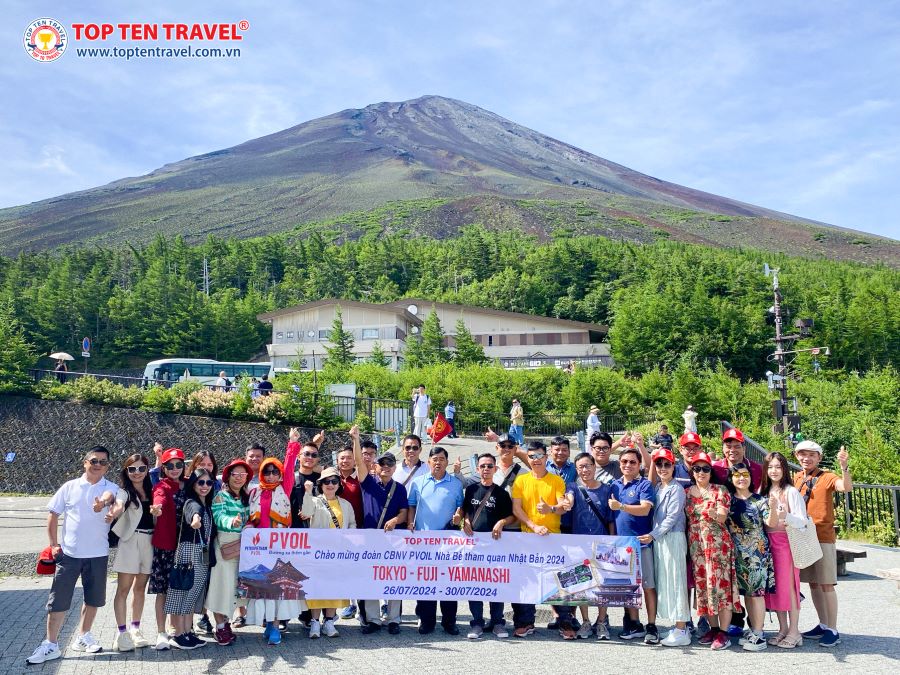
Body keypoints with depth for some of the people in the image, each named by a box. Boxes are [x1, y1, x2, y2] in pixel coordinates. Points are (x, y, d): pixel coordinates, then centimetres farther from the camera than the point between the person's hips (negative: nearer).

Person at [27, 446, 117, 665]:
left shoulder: (110, 487, -2)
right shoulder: (70, 487, 2)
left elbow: (108, 496, -27)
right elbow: (53, 515, 7)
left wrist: (102, 503, -51)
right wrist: (54, 544, 1)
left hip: (97, 554, 1)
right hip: (69, 553, 0)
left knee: (93, 598, 12)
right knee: (58, 600, 0)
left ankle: (82, 637, 30)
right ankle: (50, 645, 9)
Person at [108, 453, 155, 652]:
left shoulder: (151, 490, 11)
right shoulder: (124, 491, -6)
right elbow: (119, 505, -28)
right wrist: (113, 513, -48)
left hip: (150, 542, 5)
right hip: (130, 541, -5)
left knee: (140, 587, 14)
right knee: (123, 589, -2)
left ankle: (135, 630, 25)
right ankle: (122, 634, 3)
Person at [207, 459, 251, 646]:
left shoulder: (246, 497, 14)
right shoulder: (221, 495, -6)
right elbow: (218, 517, -21)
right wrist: (231, 522, -39)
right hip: (224, 544, -6)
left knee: (236, 583, 8)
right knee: (223, 582, -6)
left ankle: (225, 621, 18)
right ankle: (220, 627, 1)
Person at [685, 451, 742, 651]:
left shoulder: (720, 490, -1)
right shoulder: (687, 492, 11)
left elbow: (723, 518, -8)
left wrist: (714, 514, -24)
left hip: (718, 543, -5)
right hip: (696, 544, 5)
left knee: (720, 584, -6)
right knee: (702, 585, 6)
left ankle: (723, 633, -1)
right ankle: (713, 628, 19)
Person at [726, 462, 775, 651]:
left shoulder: (760, 500, -2)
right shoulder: (728, 500, 7)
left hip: (757, 552, -4)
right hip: (738, 552, 4)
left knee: (756, 591, -4)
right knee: (746, 591, 10)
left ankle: (758, 634, 2)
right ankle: (753, 630, 20)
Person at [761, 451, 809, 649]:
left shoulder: (791, 492, -6)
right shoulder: (764, 492, 12)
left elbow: (802, 521, -13)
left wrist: (785, 516, -29)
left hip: (787, 542, -6)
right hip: (769, 542, 6)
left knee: (788, 585, -5)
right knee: (773, 586, 7)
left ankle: (794, 632, 2)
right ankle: (782, 629, 16)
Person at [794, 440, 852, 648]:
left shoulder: (826, 477, -4)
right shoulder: (795, 479, 10)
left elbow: (847, 487, -23)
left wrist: (844, 466, -36)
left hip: (823, 536, -5)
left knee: (826, 584, -2)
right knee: (812, 583, 11)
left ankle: (833, 630, 6)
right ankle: (823, 625, 22)